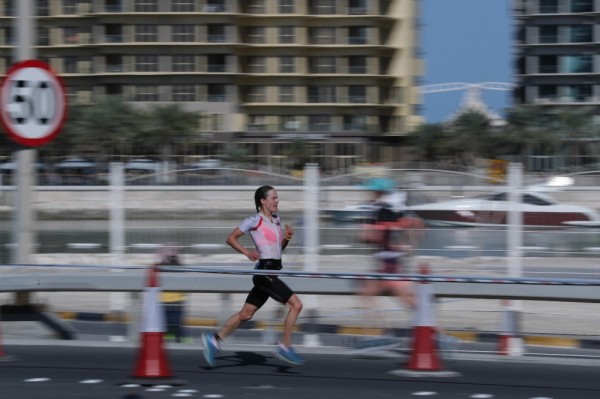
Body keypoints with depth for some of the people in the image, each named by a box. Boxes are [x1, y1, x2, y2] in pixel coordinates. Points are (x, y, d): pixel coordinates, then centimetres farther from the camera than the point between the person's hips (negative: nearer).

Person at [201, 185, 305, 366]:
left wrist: (287, 237, 3)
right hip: (264, 271, -8)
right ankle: (285, 347, -6)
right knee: (296, 304, -13)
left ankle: (215, 339, 20)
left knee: (246, 313, 11)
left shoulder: (276, 219, 15)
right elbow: (231, 238, -4)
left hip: (272, 272, 8)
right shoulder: (255, 220, -8)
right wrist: (247, 252, -16)